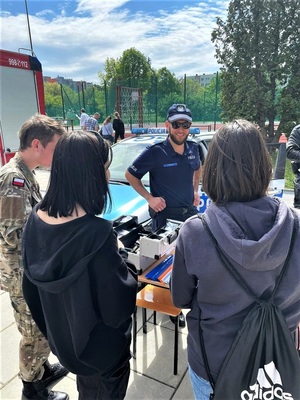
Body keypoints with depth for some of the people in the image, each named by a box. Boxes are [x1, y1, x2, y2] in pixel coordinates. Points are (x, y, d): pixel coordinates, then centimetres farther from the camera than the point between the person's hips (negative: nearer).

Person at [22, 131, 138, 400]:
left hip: (62, 332, 6)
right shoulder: (96, 232, -36)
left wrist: (53, 322, 16)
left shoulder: (37, 217, -14)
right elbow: (120, 301, -26)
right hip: (101, 341, -5)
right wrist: (118, 254, -12)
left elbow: (31, 285, 0)